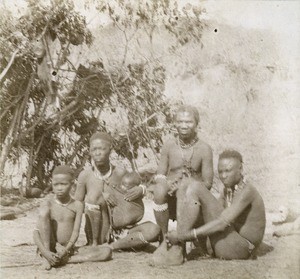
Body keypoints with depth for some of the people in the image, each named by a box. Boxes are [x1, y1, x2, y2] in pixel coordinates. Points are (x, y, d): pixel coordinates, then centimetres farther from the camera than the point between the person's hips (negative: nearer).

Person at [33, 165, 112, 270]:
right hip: (50, 249, -3)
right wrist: (45, 252, -27)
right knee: (45, 211, -24)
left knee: (107, 252, -16)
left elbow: (76, 232, -4)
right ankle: (46, 257, -20)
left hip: (69, 249, 3)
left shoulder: (77, 205, 2)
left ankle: (64, 260, -21)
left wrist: (66, 250, -21)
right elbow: (36, 232, -12)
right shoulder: (48, 205, -4)